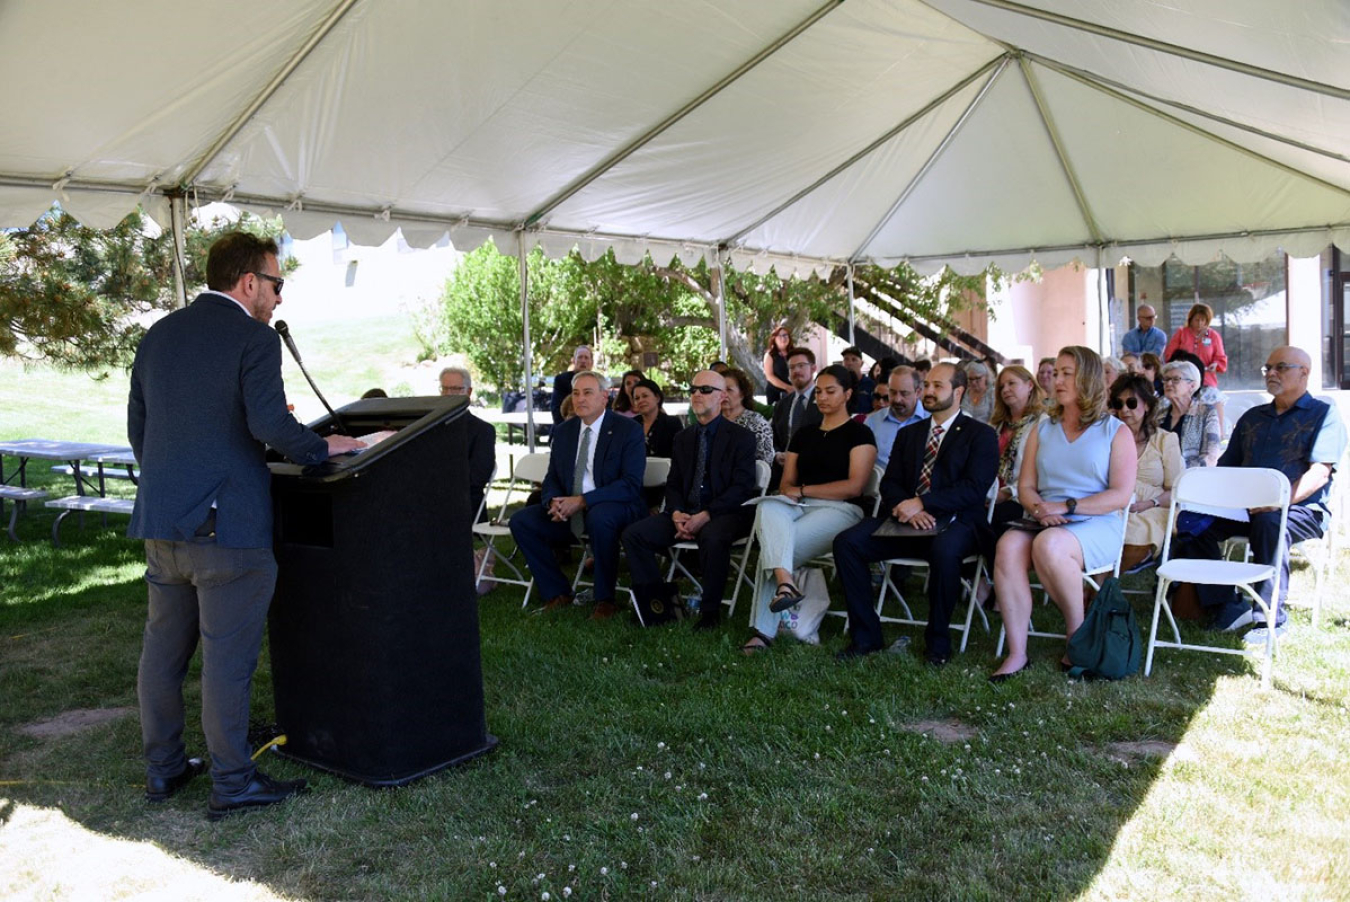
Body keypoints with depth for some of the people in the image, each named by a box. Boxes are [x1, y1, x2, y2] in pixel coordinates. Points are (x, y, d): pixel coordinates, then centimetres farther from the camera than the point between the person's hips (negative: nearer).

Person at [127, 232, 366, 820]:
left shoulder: (158, 335, 13)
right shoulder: (254, 337, -10)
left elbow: (137, 427, 17)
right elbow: (270, 425, -21)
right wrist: (322, 448, -6)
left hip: (160, 520, 8)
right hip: (225, 524, -8)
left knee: (163, 647, 16)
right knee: (227, 656, 1)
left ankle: (162, 768, 29)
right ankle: (232, 784, 11)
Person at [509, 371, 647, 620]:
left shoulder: (628, 430, -7)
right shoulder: (562, 432, 10)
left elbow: (631, 484, -16)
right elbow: (552, 478, 13)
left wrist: (583, 501, -24)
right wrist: (554, 502, -13)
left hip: (616, 507, -6)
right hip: (569, 510, 6)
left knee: (599, 517, -39)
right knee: (521, 521, -12)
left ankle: (605, 600, -21)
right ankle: (558, 593, 0)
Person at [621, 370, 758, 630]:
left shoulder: (741, 437, 0)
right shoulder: (683, 438, 18)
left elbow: (742, 487, -9)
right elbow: (673, 484, 15)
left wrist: (705, 516, -20)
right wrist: (676, 513, -8)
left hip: (725, 513, -5)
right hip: (686, 514, 5)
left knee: (713, 537, -39)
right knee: (633, 534, -15)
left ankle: (710, 611, -20)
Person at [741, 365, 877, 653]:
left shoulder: (859, 433, 6)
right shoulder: (803, 434, 23)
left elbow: (855, 486, -6)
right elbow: (787, 483, 18)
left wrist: (803, 490, -6)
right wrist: (789, 492, -8)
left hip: (840, 509, -4)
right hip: (799, 508, 4)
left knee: (773, 547, -30)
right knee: (769, 508, -34)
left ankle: (765, 629, -25)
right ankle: (785, 582, -51)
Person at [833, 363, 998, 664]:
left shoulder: (981, 435, 5)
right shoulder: (908, 433, 22)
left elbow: (975, 488, -8)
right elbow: (889, 483, 13)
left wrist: (922, 503, -19)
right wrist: (907, 509, -11)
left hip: (954, 521, -5)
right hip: (906, 520, 5)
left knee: (944, 550, -39)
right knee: (846, 542, -18)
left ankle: (938, 641, -16)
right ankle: (866, 636, -10)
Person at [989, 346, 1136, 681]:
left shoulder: (1115, 432, 7)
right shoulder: (1043, 428, 19)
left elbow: (1121, 494, -4)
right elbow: (1025, 487, 13)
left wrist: (1066, 507, -14)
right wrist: (1040, 509, -11)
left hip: (1096, 526, -4)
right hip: (1045, 524, 4)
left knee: (1048, 545, -37)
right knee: (1008, 545, -31)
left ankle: (1078, 635, -14)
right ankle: (1017, 653, -28)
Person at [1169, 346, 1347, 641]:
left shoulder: (1324, 414, 5)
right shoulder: (1252, 417, 23)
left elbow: (1320, 473, -9)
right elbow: (1226, 465, 23)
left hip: (1301, 509, -5)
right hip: (1245, 508, 6)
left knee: (1269, 523, -39)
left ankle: (1270, 619, -29)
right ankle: (1226, 607, -19)